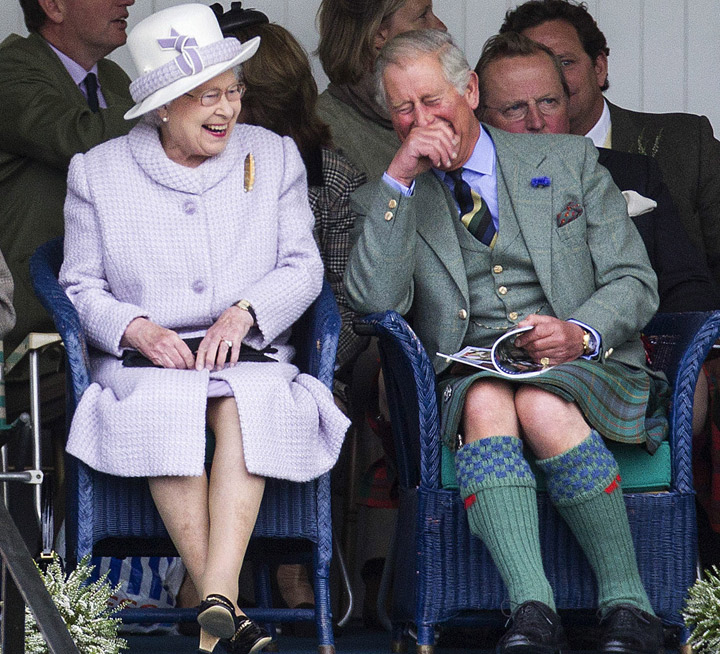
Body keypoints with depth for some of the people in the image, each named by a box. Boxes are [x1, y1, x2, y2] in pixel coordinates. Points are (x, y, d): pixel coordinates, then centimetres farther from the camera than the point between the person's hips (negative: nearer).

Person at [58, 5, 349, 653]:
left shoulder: (274, 157, 14)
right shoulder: (98, 172, 10)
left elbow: (304, 267, 9)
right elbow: (82, 287, 10)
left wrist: (244, 313, -11)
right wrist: (136, 329, -11)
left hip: (251, 356, 1)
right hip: (143, 360, -1)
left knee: (248, 403, -36)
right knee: (168, 407, -37)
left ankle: (216, 599, -46)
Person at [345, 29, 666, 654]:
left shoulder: (569, 161, 12)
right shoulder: (386, 200, 13)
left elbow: (634, 281, 7)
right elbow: (375, 299, -6)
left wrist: (581, 335, -15)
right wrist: (399, 178, -10)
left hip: (585, 367, -1)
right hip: (468, 372, 1)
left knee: (543, 406, -35)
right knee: (486, 403, -35)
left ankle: (628, 604, -28)